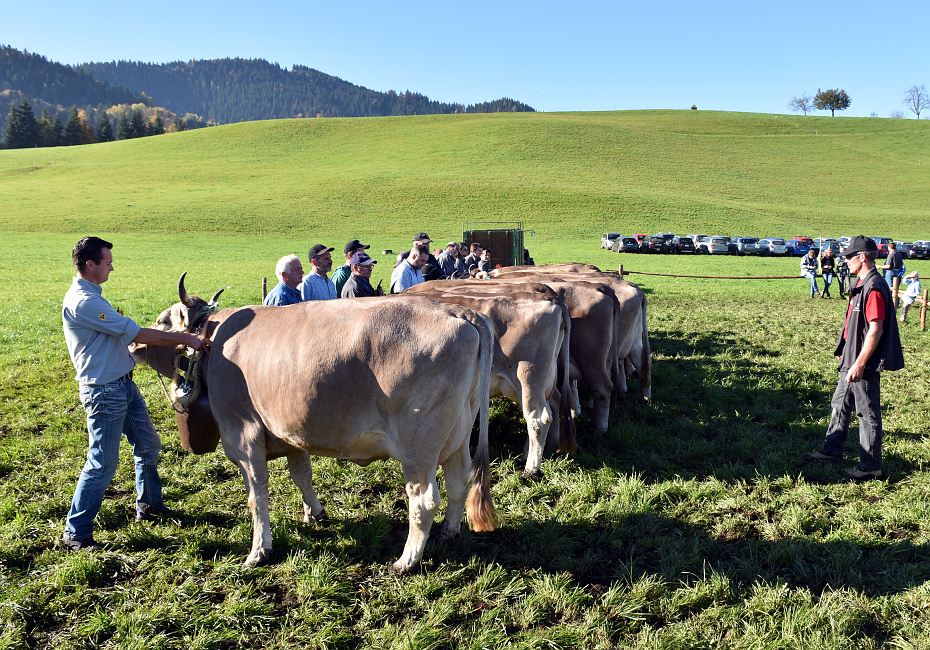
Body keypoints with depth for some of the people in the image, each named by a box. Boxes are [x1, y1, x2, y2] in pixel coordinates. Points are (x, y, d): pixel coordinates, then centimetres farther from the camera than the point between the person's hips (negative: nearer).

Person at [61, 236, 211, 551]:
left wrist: (177, 337, 16)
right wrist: (185, 339, -16)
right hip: (104, 391, -10)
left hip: (124, 384, 10)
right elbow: (137, 334, -21)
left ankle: (149, 506, 36)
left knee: (148, 445, 19)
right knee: (103, 463, -3)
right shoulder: (82, 301, -22)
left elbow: (126, 334, 18)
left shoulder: (91, 296, 11)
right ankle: (75, 532, 11)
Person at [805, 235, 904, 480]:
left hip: (864, 364, -10)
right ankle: (832, 451, 32)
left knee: (868, 413, 0)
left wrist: (859, 364, -24)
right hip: (852, 359, 10)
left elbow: (875, 331, -24)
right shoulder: (862, 284, 11)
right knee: (841, 404, 19)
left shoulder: (874, 288, -21)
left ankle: (871, 466, 11)